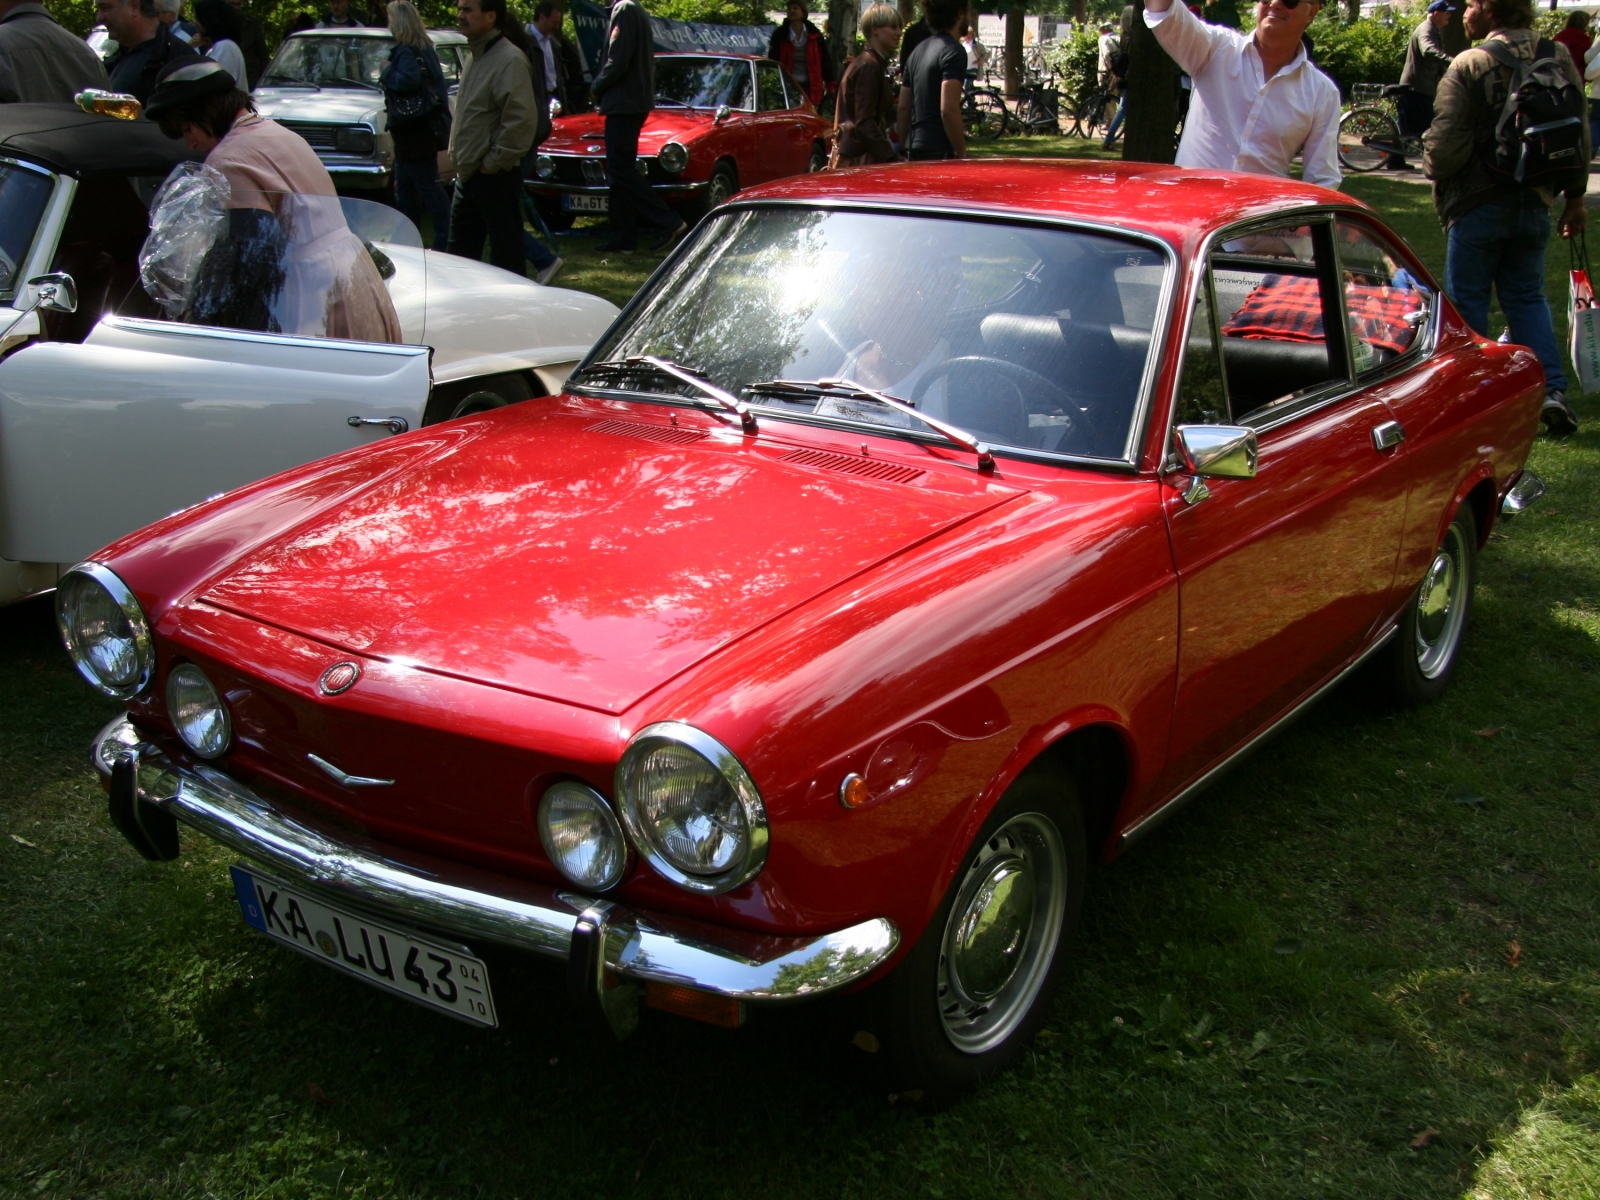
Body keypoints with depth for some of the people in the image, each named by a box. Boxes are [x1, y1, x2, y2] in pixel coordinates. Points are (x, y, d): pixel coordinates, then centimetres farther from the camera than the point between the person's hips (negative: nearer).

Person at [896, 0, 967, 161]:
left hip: (915, 149, 9)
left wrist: (905, 149, 22)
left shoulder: (918, 51, 15)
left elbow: (903, 108, 17)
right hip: (940, 152, -9)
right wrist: (962, 154, -15)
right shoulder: (953, 51, -11)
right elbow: (948, 110, -19)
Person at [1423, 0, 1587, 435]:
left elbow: (1445, 147, -20)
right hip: (1534, 203, 5)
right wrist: (1575, 195, 16)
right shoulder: (1560, 58, 2)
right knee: (1527, 296, 15)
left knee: (1467, 300, 7)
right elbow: (1580, 134, 7)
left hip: (1478, 203, -5)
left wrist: (1434, 167, 3)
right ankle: (1552, 390, 4)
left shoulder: (1468, 65, -15)